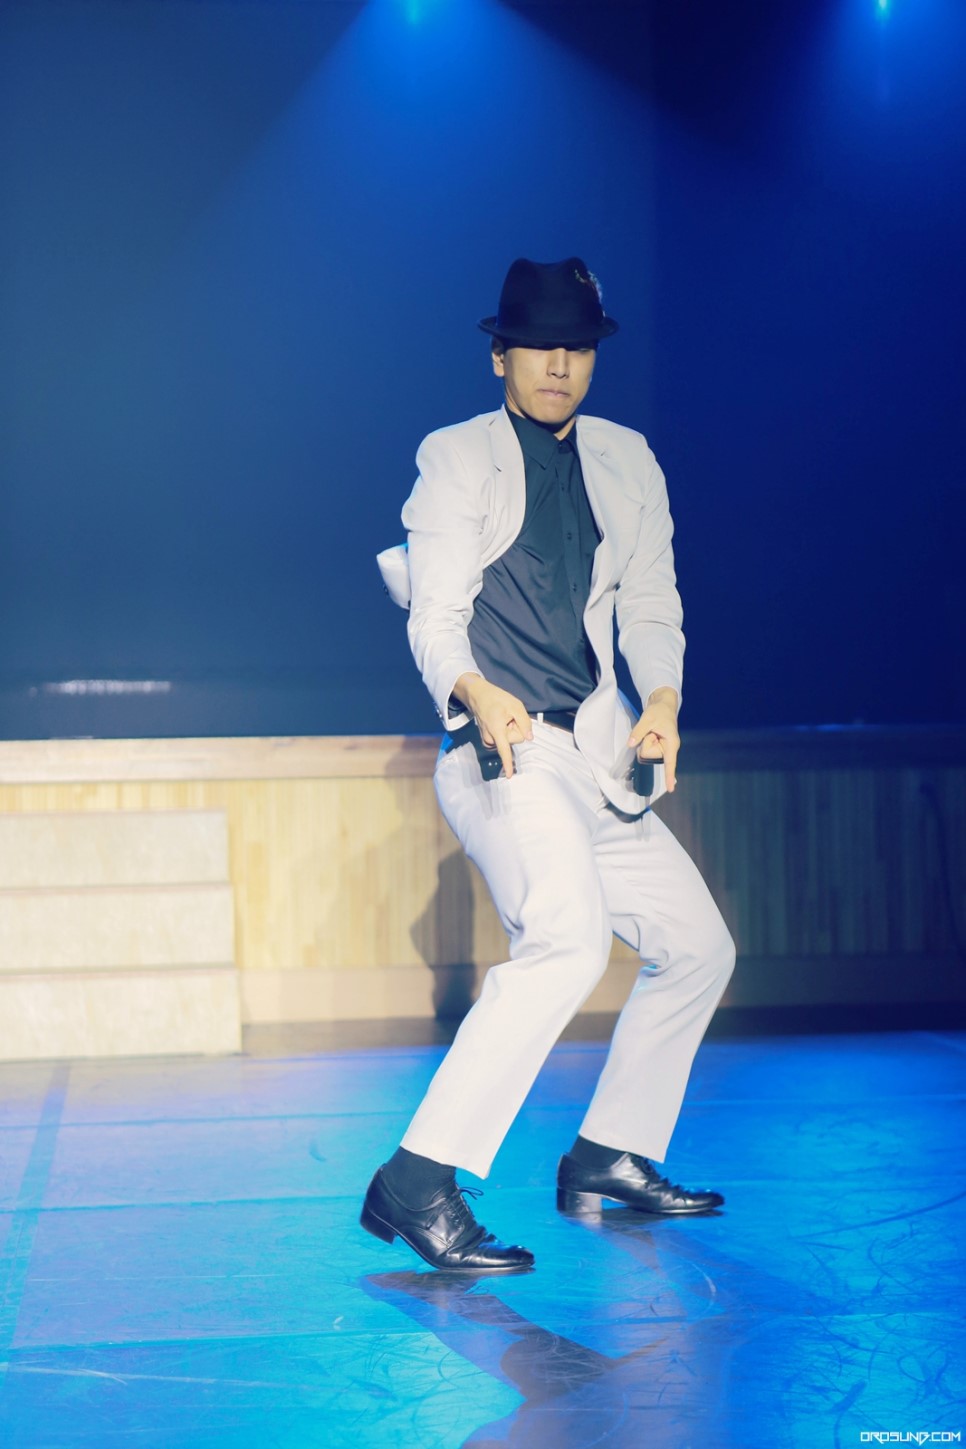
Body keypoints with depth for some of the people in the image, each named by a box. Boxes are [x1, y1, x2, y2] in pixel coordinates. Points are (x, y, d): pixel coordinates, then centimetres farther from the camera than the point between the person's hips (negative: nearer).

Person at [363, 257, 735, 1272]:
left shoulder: (627, 463, 18)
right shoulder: (456, 457, 2)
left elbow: (649, 605, 13)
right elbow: (435, 614, -8)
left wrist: (663, 699, -9)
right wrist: (476, 692, -30)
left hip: (597, 760, 7)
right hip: (504, 749, -7)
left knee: (697, 945, 12)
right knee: (568, 935, -30)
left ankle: (610, 1157, 28)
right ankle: (418, 1183, -30)